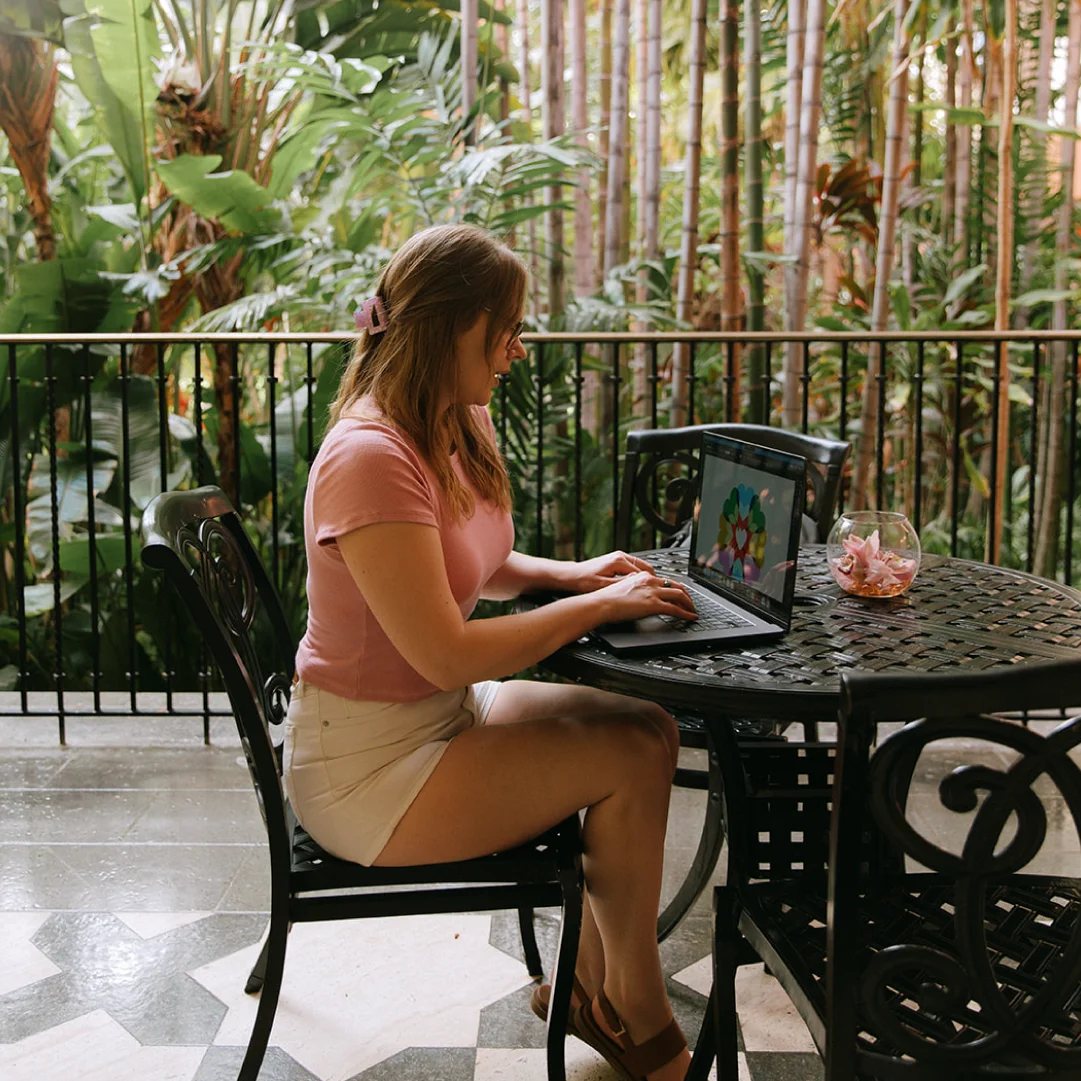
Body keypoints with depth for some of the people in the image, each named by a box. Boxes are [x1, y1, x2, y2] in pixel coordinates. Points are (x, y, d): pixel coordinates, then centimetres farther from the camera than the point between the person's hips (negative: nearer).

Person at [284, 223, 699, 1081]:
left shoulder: (462, 424, 3)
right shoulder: (371, 457, -27)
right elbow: (448, 655, -28)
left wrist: (571, 574, 1)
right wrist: (598, 606, -19)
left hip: (444, 715, 9)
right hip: (366, 761, -9)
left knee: (649, 729, -1)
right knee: (630, 758, -12)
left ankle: (589, 981, 13)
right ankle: (635, 1010, 10)